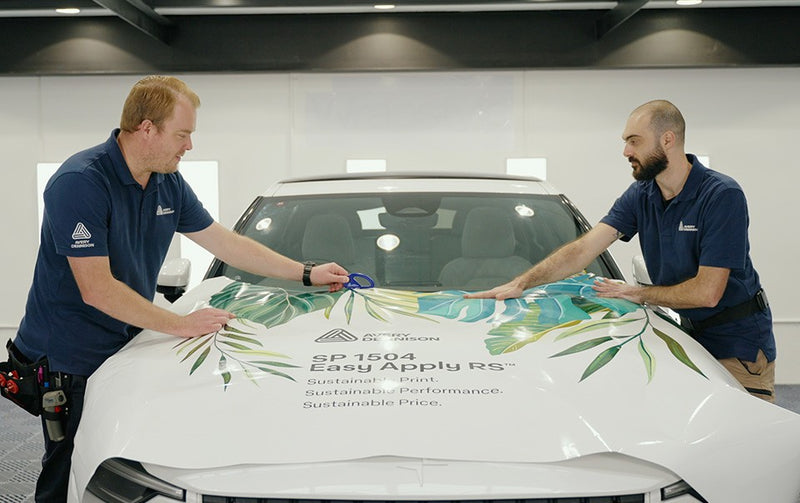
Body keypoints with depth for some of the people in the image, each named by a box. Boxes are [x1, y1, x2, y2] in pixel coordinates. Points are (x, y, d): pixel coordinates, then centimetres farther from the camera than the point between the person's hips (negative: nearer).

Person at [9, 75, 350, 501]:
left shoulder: (168, 183, 5)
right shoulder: (80, 182, -20)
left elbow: (224, 242, 13)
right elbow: (97, 290, -24)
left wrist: (307, 274, 13)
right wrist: (180, 325, -20)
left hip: (122, 350, 7)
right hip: (68, 362, -7)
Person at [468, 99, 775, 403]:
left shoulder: (722, 195, -22)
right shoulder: (640, 195, -2)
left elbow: (707, 292, -25)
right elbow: (583, 249, -8)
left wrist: (639, 294, -13)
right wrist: (520, 284, -17)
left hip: (738, 342, -5)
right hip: (692, 333, 5)